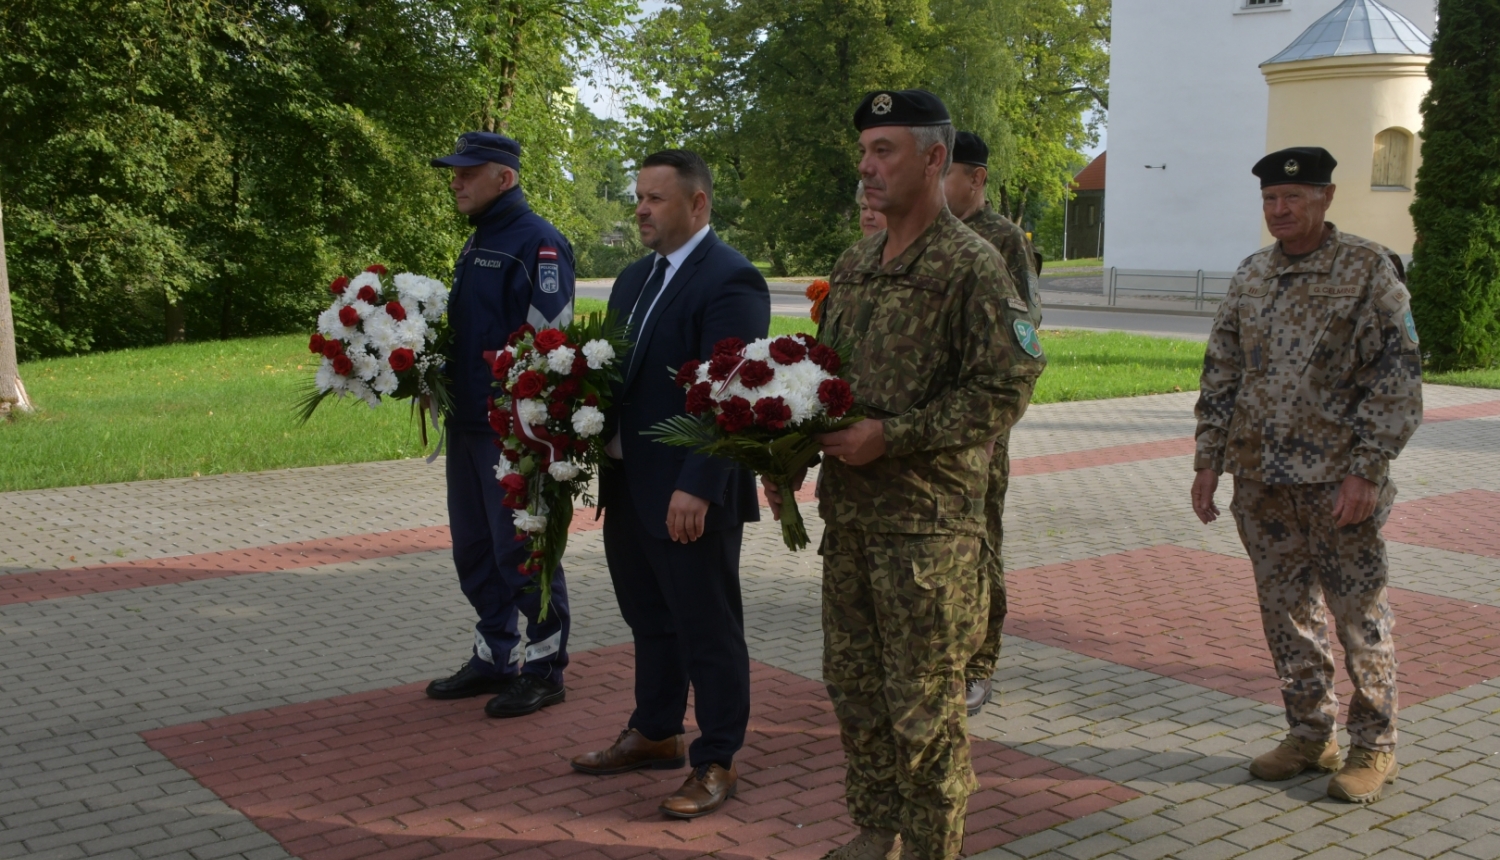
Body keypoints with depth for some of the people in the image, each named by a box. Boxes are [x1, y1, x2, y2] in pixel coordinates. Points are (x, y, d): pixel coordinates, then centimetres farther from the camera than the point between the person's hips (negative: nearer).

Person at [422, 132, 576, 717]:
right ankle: (494, 658, 28)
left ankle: (544, 669, 13)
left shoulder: (538, 243, -13)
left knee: (522, 550, -1)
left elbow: (549, 341, -19)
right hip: (469, 425, 9)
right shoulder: (476, 246, 16)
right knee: (474, 549, 15)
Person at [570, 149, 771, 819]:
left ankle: (716, 763, 17)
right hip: (627, 485, 9)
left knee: (708, 629, 4)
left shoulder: (730, 281, -15)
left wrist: (698, 488, -26)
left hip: (691, 494, -9)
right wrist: (593, 451, 5)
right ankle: (655, 733, 38)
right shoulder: (636, 277, 13)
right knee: (648, 617, 21)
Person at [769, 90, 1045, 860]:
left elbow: (1006, 387, -16)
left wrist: (892, 436, -20)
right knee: (853, 683, 16)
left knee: (925, 701, 3)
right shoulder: (854, 265, 12)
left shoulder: (972, 266, -11)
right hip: (847, 512, 8)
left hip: (927, 521, -7)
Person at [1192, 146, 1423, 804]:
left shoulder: (1367, 269, -6)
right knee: (1286, 611, 12)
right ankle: (1310, 734, 26)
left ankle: (1374, 746, 18)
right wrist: (1208, 461, 8)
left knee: (1359, 613, 4)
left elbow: (1396, 376, -10)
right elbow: (1220, 375, 14)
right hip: (1261, 480, 5)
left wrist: (1366, 469, -16)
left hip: (1337, 480, -5)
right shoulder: (1250, 276, 10)